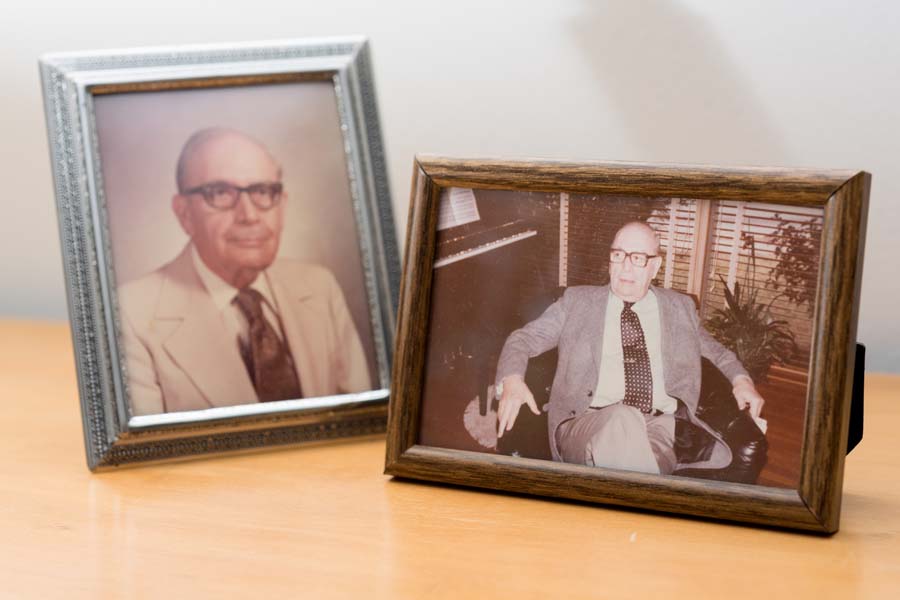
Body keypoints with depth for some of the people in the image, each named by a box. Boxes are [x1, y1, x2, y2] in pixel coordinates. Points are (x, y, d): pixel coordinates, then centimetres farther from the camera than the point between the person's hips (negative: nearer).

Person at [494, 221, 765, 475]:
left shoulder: (680, 307, 24)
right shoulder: (578, 301, 19)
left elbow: (714, 350, 37)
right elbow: (524, 339, 17)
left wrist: (741, 379, 14)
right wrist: (512, 380, -6)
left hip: (664, 428, 1)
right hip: (586, 424, -1)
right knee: (623, 418, -40)